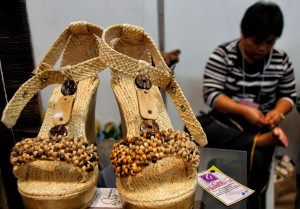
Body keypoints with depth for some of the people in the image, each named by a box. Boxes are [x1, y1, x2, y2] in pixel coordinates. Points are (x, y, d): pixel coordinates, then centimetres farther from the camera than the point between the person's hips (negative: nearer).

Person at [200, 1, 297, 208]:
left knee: (257, 161, -28)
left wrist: (278, 111, -13)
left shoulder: (281, 60, 2)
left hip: (260, 126, 1)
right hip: (226, 121, 0)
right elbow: (211, 95, -13)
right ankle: (259, 143, -30)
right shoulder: (223, 54, -7)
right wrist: (243, 110, -26)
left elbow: (289, 96, 10)